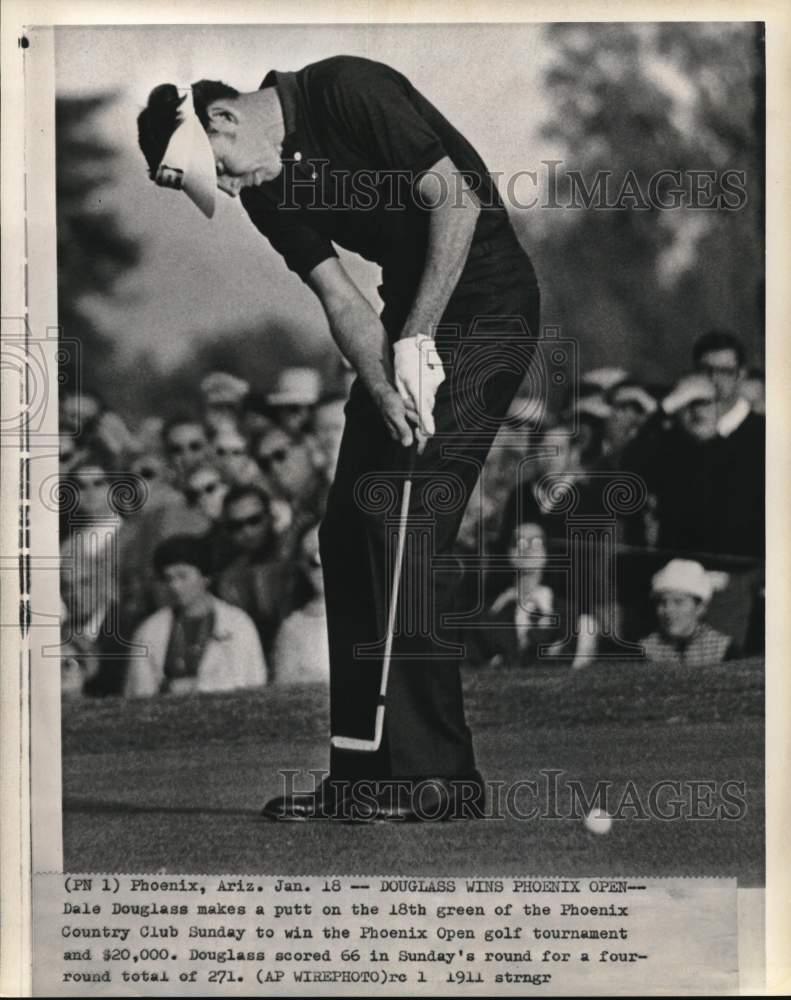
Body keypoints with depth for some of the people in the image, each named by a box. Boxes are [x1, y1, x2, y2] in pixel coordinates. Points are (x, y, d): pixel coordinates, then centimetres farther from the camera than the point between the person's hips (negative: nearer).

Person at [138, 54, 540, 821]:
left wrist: (418, 337, -18)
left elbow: (456, 197, -19)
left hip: (482, 304, -8)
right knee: (347, 535, 4)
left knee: (401, 534, -14)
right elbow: (342, 300, 2)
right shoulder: (267, 191, 7)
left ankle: (436, 774, -8)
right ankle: (365, 770, 10)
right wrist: (383, 390, -15)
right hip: (412, 315, 9)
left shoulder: (347, 92, -17)